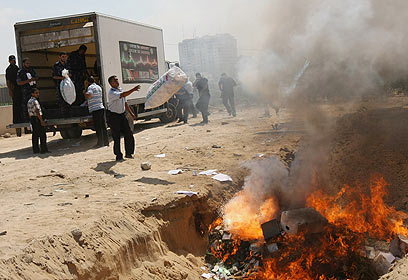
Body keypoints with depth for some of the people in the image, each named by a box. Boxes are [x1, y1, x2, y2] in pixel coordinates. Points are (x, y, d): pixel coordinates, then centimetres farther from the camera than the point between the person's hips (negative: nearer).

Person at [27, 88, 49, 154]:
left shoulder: (29, 101, 15)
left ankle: (35, 149, 11)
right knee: (42, 134, -5)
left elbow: (29, 112, 19)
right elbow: (37, 112, -21)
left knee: (35, 135, 10)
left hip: (32, 119, 9)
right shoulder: (35, 101, -15)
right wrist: (42, 121, -21)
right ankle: (44, 149, -6)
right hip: (37, 119, -9)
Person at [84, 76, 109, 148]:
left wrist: (84, 93, -3)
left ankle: (100, 142, -4)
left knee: (98, 127, -5)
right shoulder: (99, 87, 18)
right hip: (101, 107, 8)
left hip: (95, 109, -8)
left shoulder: (91, 87, -7)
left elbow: (88, 95, -25)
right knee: (103, 126, 10)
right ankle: (106, 141, 13)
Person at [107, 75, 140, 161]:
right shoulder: (111, 93, -16)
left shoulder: (120, 90, 10)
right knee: (116, 137, -3)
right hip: (113, 116, -7)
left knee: (129, 134, 6)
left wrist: (131, 113, 17)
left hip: (122, 115, 8)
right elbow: (122, 95, -35)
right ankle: (118, 156, 9)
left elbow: (125, 103, 19)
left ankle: (128, 153, 19)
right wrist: (133, 90, -40)